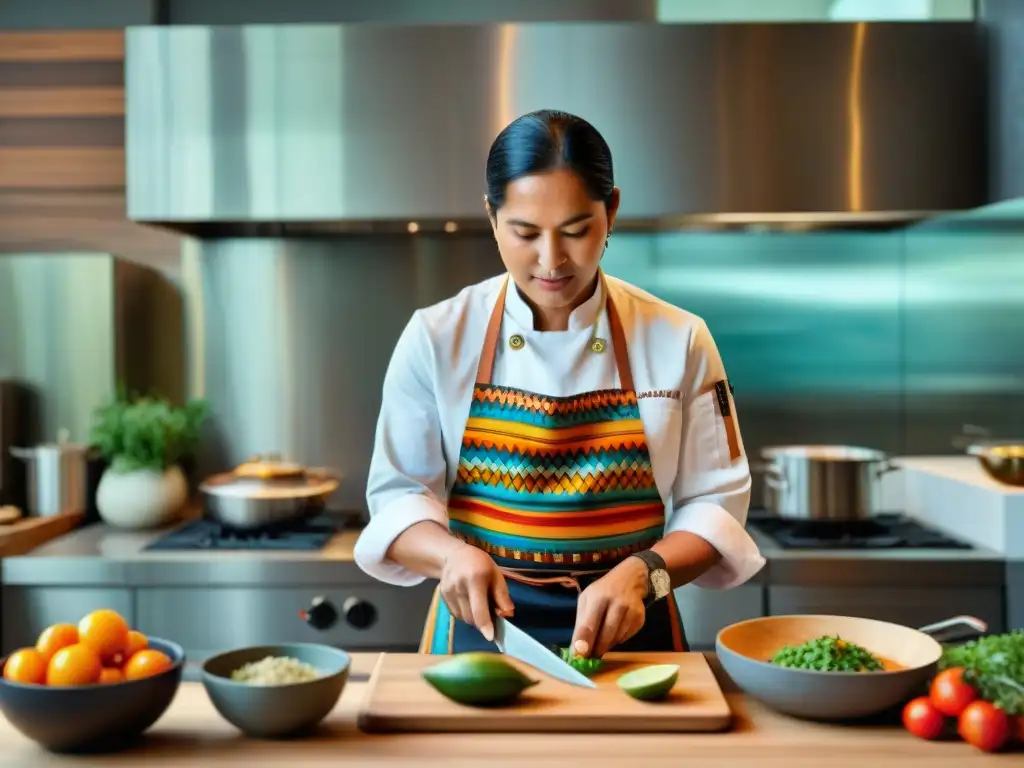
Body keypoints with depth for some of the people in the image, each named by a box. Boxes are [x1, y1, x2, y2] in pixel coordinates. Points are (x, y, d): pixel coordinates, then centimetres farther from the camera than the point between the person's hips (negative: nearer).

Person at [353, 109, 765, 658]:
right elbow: (397, 496, 2)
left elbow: (714, 501, 1)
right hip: (480, 628, 0)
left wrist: (642, 573, -16)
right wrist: (453, 554, -18)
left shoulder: (678, 341, -2)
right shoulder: (436, 338, -2)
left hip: (625, 634, 0)